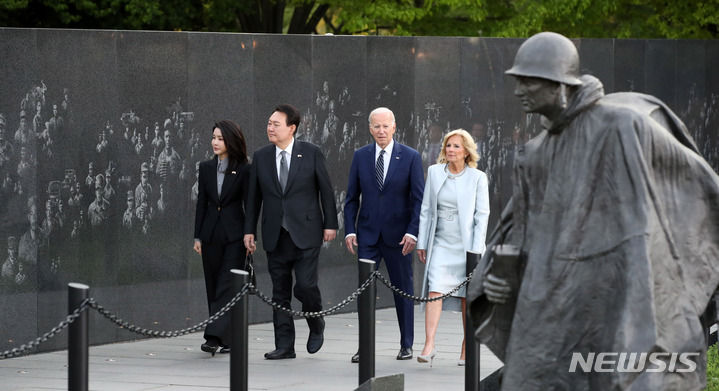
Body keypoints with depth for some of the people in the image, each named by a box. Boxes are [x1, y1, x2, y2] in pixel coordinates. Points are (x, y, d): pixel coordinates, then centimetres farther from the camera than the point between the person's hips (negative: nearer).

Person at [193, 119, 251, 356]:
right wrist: (197, 236, 7)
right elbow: (201, 203, 10)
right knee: (214, 286, 7)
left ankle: (216, 336, -18)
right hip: (211, 234, 5)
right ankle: (225, 339, 15)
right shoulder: (206, 168, 9)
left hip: (234, 234, -5)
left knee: (227, 285, -11)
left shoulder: (243, 170, -4)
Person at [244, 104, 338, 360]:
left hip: (306, 233, -3)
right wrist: (249, 230, 8)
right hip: (275, 234, 3)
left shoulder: (311, 153, -2)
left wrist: (330, 224, -1)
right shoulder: (261, 157, 6)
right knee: (280, 291, 4)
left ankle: (316, 327, 17)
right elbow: (254, 197, 11)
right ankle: (284, 345, 8)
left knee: (306, 286, -11)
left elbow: (326, 190, 2)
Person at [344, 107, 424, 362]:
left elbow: (419, 198, -3)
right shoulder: (360, 156, 5)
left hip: (398, 235, -1)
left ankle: (406, 345, 17)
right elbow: (352, 197, 8)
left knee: (403, 290, 7)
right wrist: (349, 230, -1)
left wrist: (412, 232, -13)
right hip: (368, 235, 2)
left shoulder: (410, 157, -2)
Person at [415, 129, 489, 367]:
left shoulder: (477, 178, -2)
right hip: (441, 243, 2)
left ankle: (467, 349, 14)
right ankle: (429, 346, -21)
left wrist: (476, 250, -9)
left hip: (466, 244, -2)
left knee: (467, 298, 3)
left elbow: (482, 215, -3)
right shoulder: (434, 172, 6)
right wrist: (422, 242, 7)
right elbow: (426, 209, 10)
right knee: (434, 291, -13)